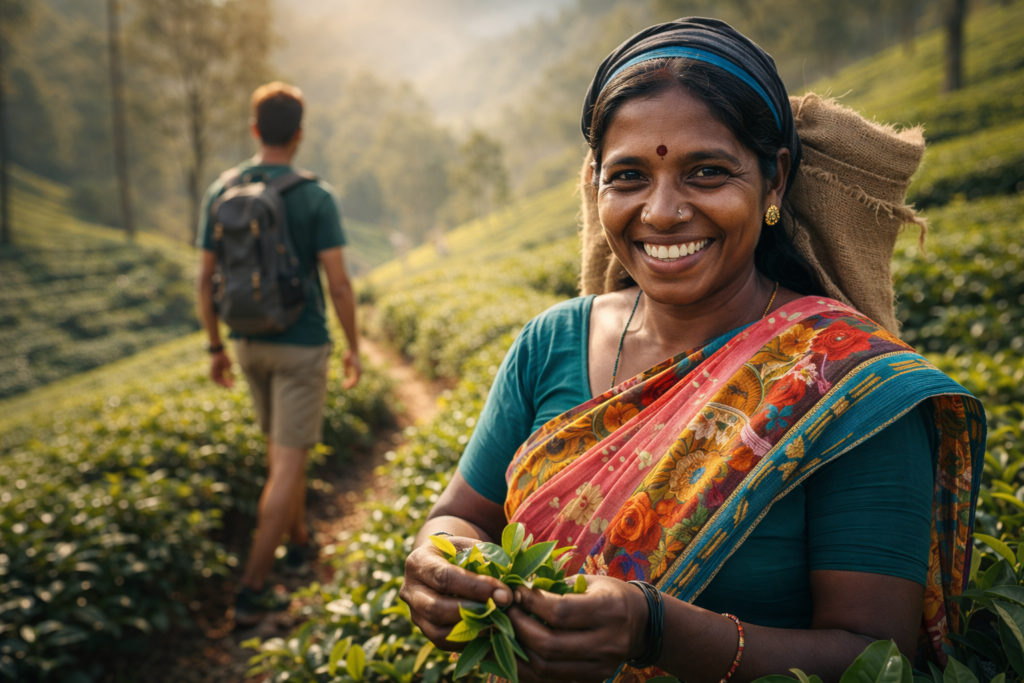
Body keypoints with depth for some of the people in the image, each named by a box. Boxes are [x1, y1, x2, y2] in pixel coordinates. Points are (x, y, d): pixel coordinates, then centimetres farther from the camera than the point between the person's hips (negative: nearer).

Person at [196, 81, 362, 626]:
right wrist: (354, 347, -2)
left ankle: (299, 541, 41)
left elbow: (205, 278, 3)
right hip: (302, 346, -5)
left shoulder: (220, 192, 0)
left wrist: (215, 347, 13)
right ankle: (252, 590, -2)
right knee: (288, 462, -1)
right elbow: (338, 281, -14)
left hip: (250, 344, 5)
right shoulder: (315, 197, -13)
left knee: (279, 446, 24)